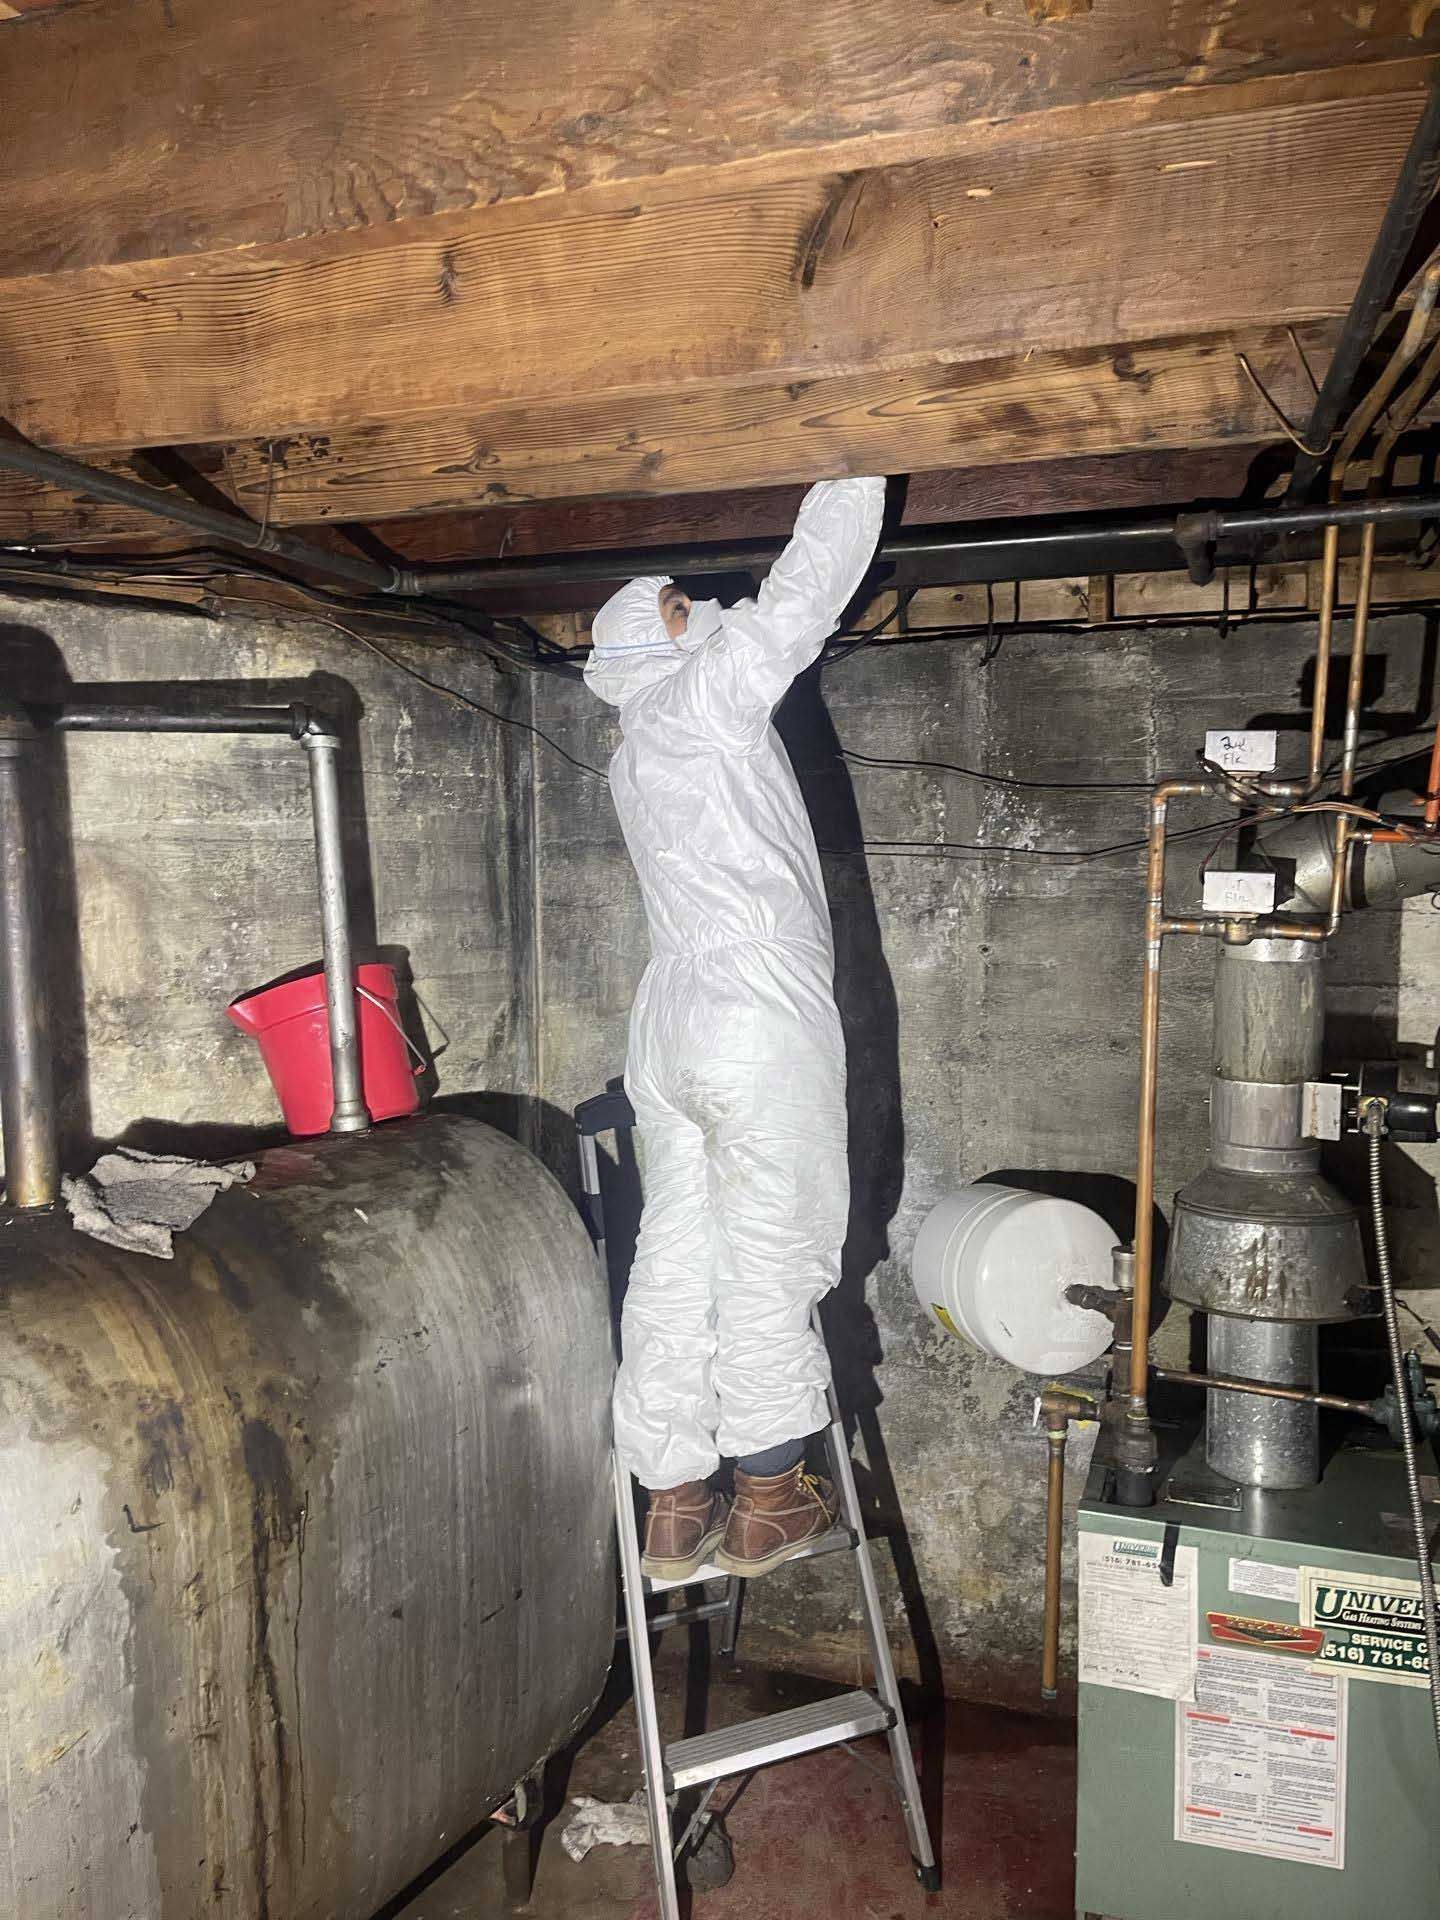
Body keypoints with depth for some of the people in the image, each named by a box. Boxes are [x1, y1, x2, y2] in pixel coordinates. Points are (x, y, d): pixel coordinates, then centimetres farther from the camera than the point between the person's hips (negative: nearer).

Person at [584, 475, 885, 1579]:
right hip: (760, 1014, -8)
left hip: (670, 1021, 8)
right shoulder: (699, 694, 0)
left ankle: (674, 1506, 15)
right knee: (773, 1260, 1)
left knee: (677, 1260, 8)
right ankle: (768, 1501, 12)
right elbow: (805, 595, 2)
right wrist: (857, 482, 12)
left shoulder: (633, 756, 23)